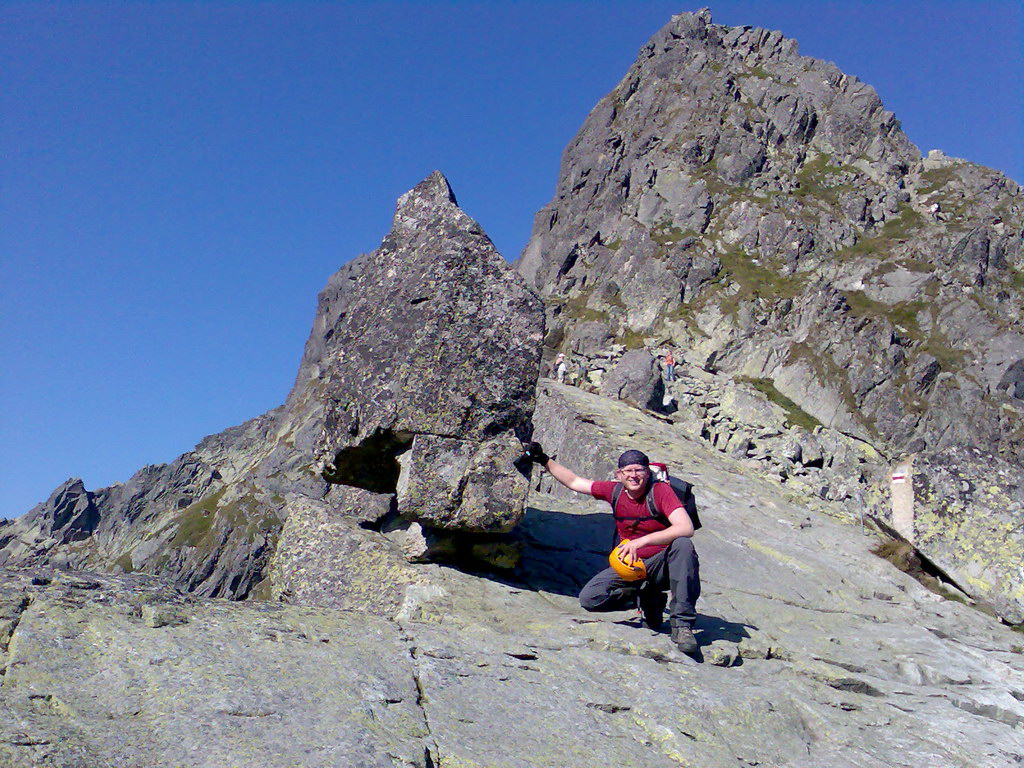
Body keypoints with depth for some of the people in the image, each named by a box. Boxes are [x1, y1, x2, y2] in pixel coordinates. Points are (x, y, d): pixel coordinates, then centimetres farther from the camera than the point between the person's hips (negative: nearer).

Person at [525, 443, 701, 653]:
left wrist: (642, 541, -39)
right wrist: (544, 460, 9)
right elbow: (574, 482, 12)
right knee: (589, 599, -14)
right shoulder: (614, 491, -2)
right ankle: (647, 598, 10)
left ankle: (682, 624, -28)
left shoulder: (661, 491, -16)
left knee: (683, 545, -36)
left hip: (662, 564, -4)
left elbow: (686, 528, -31)